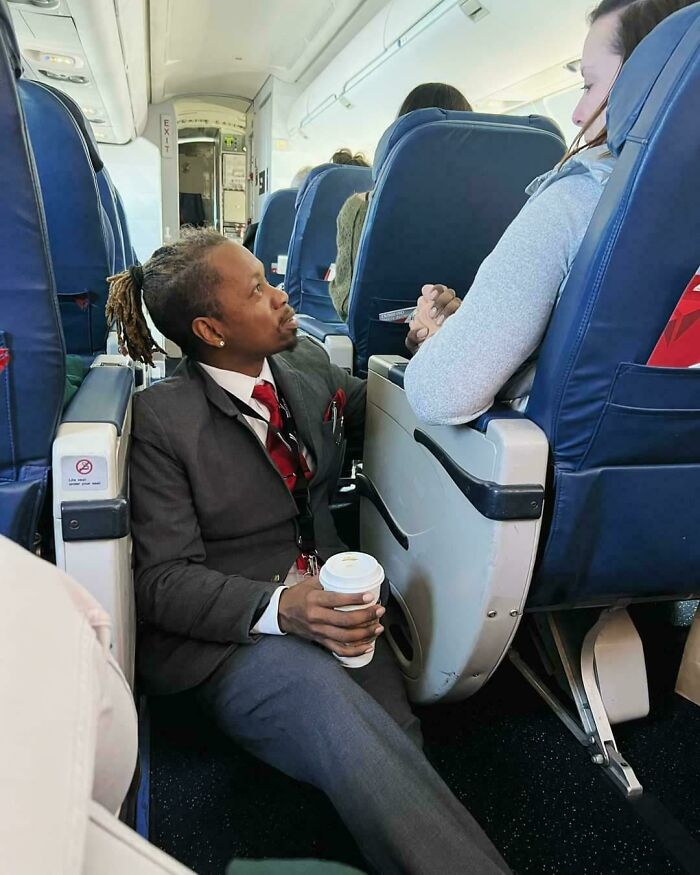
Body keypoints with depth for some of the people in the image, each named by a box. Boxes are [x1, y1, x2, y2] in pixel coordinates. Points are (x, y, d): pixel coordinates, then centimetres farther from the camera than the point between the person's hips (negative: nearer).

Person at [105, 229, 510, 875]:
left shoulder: (309, 364, 8)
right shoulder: (161, 419, -8)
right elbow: (164, 579, -9)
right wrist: (277, 608, -26)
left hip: (335, 605, 5)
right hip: (234, 632, -4)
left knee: (399, 745, -25)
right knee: (348, 728, -32)